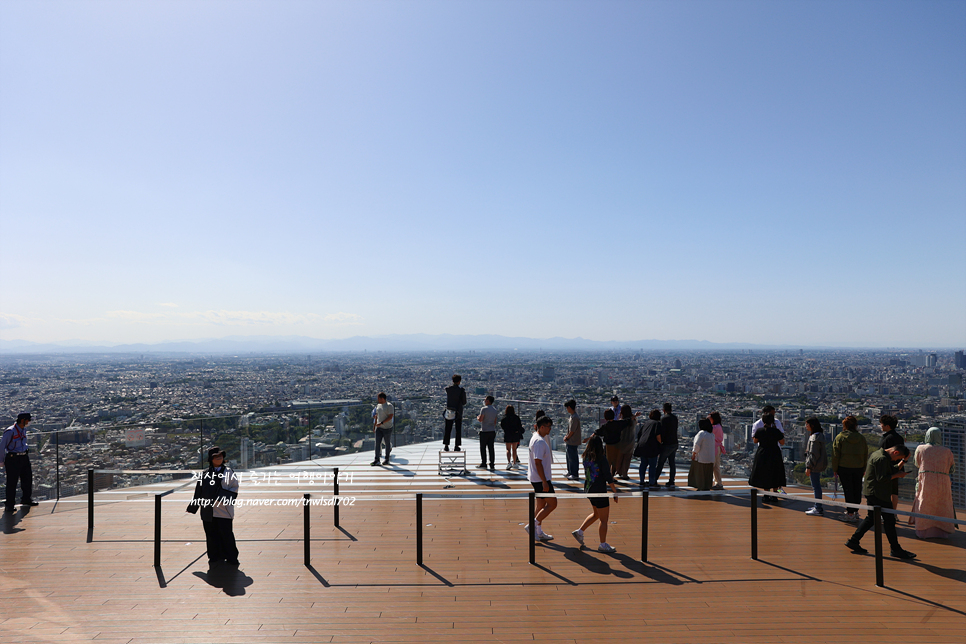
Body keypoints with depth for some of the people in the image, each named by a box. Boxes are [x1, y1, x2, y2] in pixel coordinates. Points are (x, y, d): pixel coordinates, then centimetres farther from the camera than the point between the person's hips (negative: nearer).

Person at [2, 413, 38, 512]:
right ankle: (9, 505, 10)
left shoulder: (24, 430, 10)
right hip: (13, 459, -8)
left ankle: (26, 499, 34)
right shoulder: (10, 432, -15)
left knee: (27, 478, 16)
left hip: (24, 458, 8)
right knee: (12, 482, -1)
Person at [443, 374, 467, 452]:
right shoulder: (461, 390, -12)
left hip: (449, 411, 2)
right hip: (458, 412, -2)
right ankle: (457, 446, 8)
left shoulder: (447, 389, -4)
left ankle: (446, 446, 5)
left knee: (447, 429, 7)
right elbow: (464, 403, -10)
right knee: (458, 430, 8)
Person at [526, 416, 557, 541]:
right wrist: (544, 482, -23)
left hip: (537, 479, 10)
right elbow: (538, 463, -24)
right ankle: (533, 525, -2)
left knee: (541, 505, 14)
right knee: (552, 504, -4)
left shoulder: (536, 438, 12)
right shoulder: (539, 442, -21)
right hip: (541, 479, -10)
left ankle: (539, 532, 20)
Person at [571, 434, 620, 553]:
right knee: (604, 519, 7)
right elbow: (608, 477, -16)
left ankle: (579, 531, 28)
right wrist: (615, 492, -9)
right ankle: (603, 545, 17)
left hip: (588, 489, 8)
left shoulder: (586, 457, -1)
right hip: (599, 491, -8)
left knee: (596, 514, 26)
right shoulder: (601, 459, -20)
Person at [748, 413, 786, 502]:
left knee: (764, 475, 12)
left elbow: (755, 441, 5)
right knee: (775, 475, 14)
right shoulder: (776, 431, -13)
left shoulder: (759, 431, -9)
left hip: (762, 454, 1)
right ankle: (774, 496, 17)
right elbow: (782, 442, -5)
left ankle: (766, 496, 13)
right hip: (774, 455, -1)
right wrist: (782, 435, 10)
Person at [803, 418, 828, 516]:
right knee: (816, 486, 17)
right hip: (819, 465, 10)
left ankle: (818, 509, -5)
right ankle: (817, 506, 26)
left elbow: (813, 454, -20)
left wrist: (808, 467, -18)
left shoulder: (815, 437, -18)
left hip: (815, 465, -10)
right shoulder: (820, 435, 14)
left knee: (816, 486, -7)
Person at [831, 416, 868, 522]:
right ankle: (855, 511, 22)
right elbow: (866, 455, 9)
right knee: (857, 490, 13)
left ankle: (850, 513, 1)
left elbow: (835, 455, -5)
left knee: (848, 490, 1)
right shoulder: (861, 438, 2)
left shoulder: (840, 437, -7)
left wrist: (835, 469, 3)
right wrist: (864, 469, 18)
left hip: (844, 468, -3)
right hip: (859, 468, 3)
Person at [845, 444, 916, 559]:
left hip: (872, 493, 11)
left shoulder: (879, 454, 14)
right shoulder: (882, 458, -19)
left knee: (871, 518, 16)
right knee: (889, 520, -1)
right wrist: (897, 475, -14)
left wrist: (903, 461, 10)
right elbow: (881, 478, -23)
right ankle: (895, 549, 8)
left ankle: (853, 541, 18)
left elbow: (892, 470, 19)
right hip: (878, 495, -11)